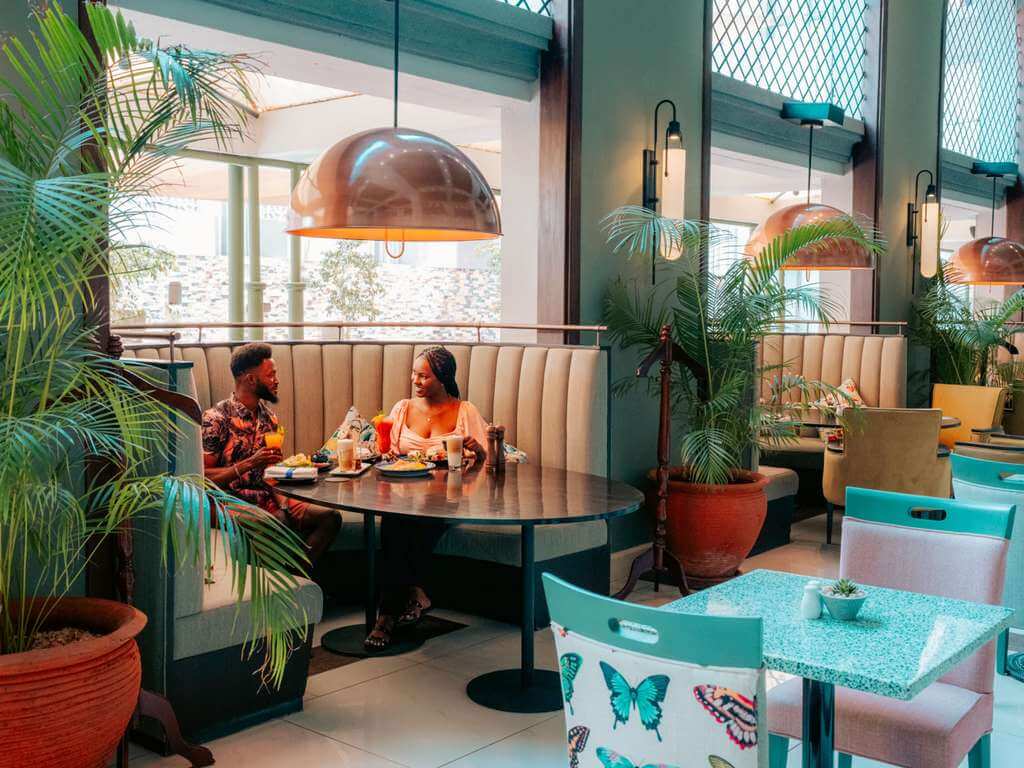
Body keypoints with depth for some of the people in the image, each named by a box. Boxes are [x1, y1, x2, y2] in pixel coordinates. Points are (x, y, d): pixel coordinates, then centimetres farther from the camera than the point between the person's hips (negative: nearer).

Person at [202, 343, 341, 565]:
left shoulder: (269, 417, 13)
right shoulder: (216, 419, -11)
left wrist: (280, 499, -1)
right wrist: (249, 464, -22)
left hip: (265, 499, 7)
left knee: (330, 517, -10)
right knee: (283, 524, -33)